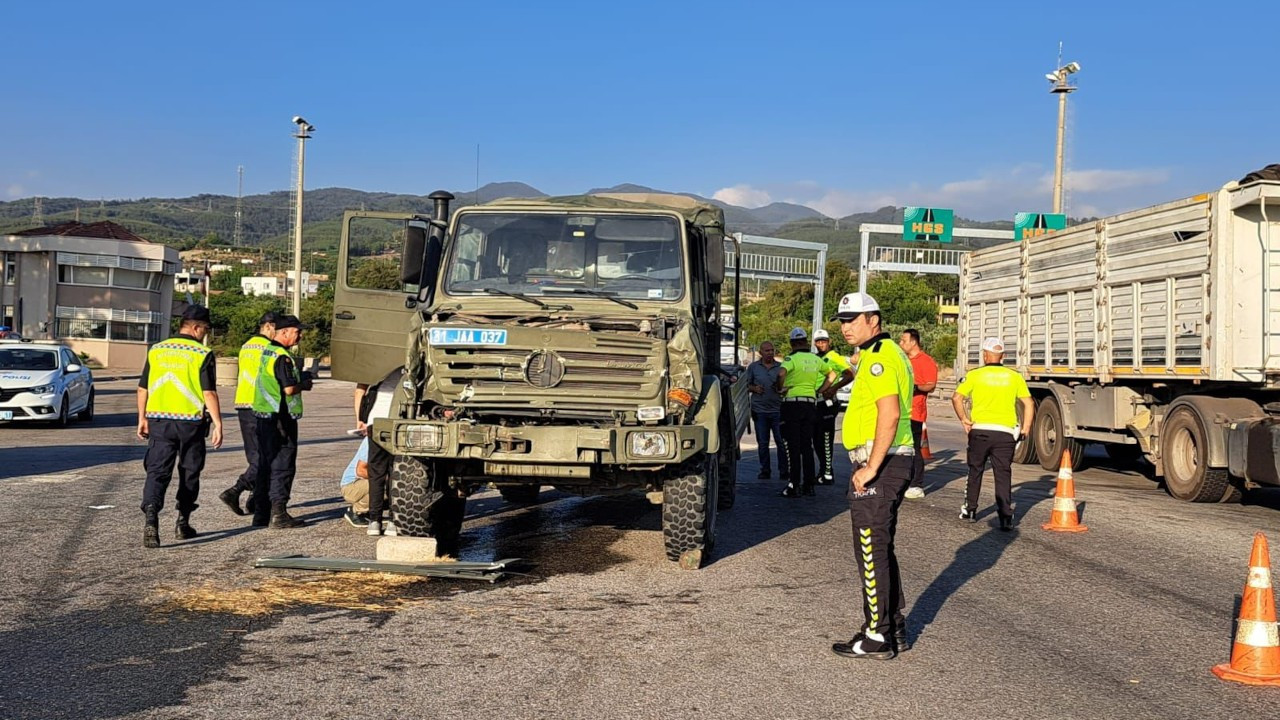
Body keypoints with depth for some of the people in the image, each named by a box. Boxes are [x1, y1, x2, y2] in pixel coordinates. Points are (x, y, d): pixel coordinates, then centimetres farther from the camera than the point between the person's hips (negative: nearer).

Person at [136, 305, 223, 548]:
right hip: (191, 422, -3)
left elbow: (143, 389, 10)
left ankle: (151, 519, -20)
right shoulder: (202, 355, -7)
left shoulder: (156, 351, 7)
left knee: (157, 472, 0)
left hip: (159, 420, 3)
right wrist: (218, 424, -9)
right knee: (189, 473, 14)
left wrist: (142, 418, 20)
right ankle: (183, 523, 22)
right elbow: (209, 393, -12)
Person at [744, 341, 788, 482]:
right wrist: (754, 388, -7)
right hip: (760, 410, 1)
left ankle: (784, 471, 3)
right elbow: (746, 385, 13)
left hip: (777, 410, -1)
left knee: (782, 442, -4)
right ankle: (765, 470, 14)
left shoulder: (780, 367, 8)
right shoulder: (753, 367, 9)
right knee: (762, 443, 5)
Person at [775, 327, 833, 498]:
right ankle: (809, 485, 14)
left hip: (792, 402, -6)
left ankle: (794, 485, -4)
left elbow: (781, 373, -29)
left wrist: (780, 388, -12)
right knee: (807, 445, 12)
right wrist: (819, 390, 21)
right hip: (811, 403, 6)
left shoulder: (792, 358, -9)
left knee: (792, 446, -2)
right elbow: (831, 373, 25)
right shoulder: (816, 359, 10)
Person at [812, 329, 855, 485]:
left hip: (828, 403, -8)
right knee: (817, 441, 12)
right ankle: (823, 470, 21)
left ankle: (827, 474, -1)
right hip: (816, 403, 8)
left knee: (825, 440, -6)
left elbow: (849, 375, -17)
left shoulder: (834, 357, -7)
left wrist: (834, 388, -26)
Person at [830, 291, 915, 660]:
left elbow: (889, 414, -25)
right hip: (892, 461, 11)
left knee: (871, 551, -4)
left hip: (880, 463, -11)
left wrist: (871, 467, -25)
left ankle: (877, 637, 2)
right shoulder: (889, 353, 18)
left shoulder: (878, 357, -15)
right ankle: (894, 629, 24)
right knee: (881, 549, 17)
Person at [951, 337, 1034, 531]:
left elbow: (956, 398, -5)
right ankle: (1005, 516, -6)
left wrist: (963, 419, 5)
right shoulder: (1014, 377, 7)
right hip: (1005, 433, 0)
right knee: (1003, 475, 3)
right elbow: (1029, 404, 4)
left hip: (980, 430, 0)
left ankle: (970, 510, 25)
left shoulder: (975, 375, 1)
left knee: (975, 471, 16)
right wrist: (1025, 429, 9)